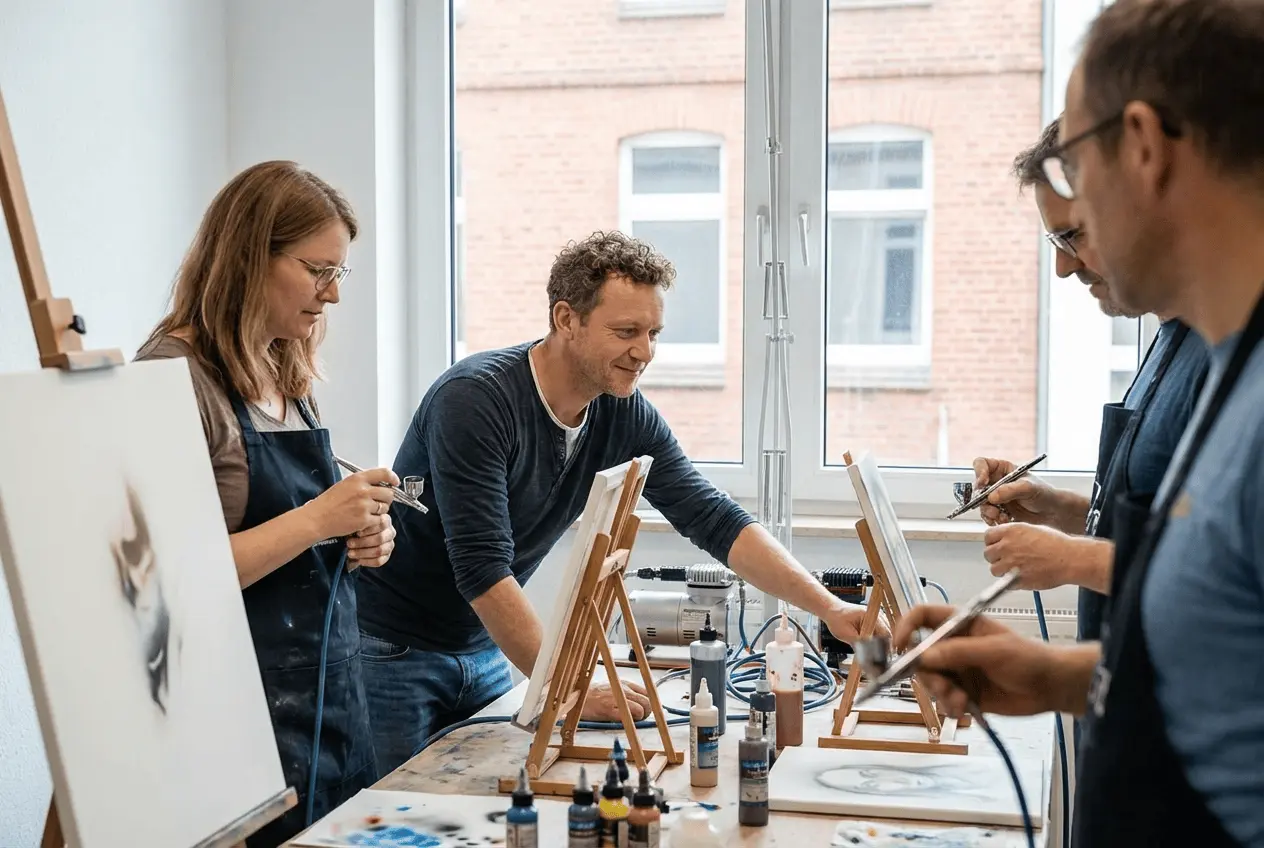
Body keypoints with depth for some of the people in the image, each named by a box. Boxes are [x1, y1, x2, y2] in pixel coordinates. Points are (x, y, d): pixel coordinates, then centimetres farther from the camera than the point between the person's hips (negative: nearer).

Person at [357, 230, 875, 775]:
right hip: (392, 648, -6)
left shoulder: (624, 416, -6)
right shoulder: (476, 400, -27)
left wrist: (828, 607, -16)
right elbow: (483, 571, -31)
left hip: (483, 651, 6)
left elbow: (714, 521, -6)